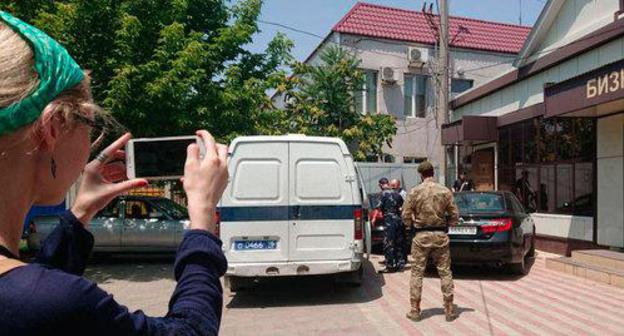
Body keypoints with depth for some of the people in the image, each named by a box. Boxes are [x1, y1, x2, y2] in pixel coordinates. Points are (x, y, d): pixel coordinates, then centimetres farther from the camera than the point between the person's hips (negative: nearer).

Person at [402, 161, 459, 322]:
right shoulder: (445, 191, -1)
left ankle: (415, 310, 11)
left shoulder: (415, 192, -6)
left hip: (421, 236, -1)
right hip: (441, 236, 2)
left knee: (417, 273, 6)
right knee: (445, 272, 11)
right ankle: (449, 310, 16)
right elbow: (455, 215, 0)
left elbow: (406, 216, -6)